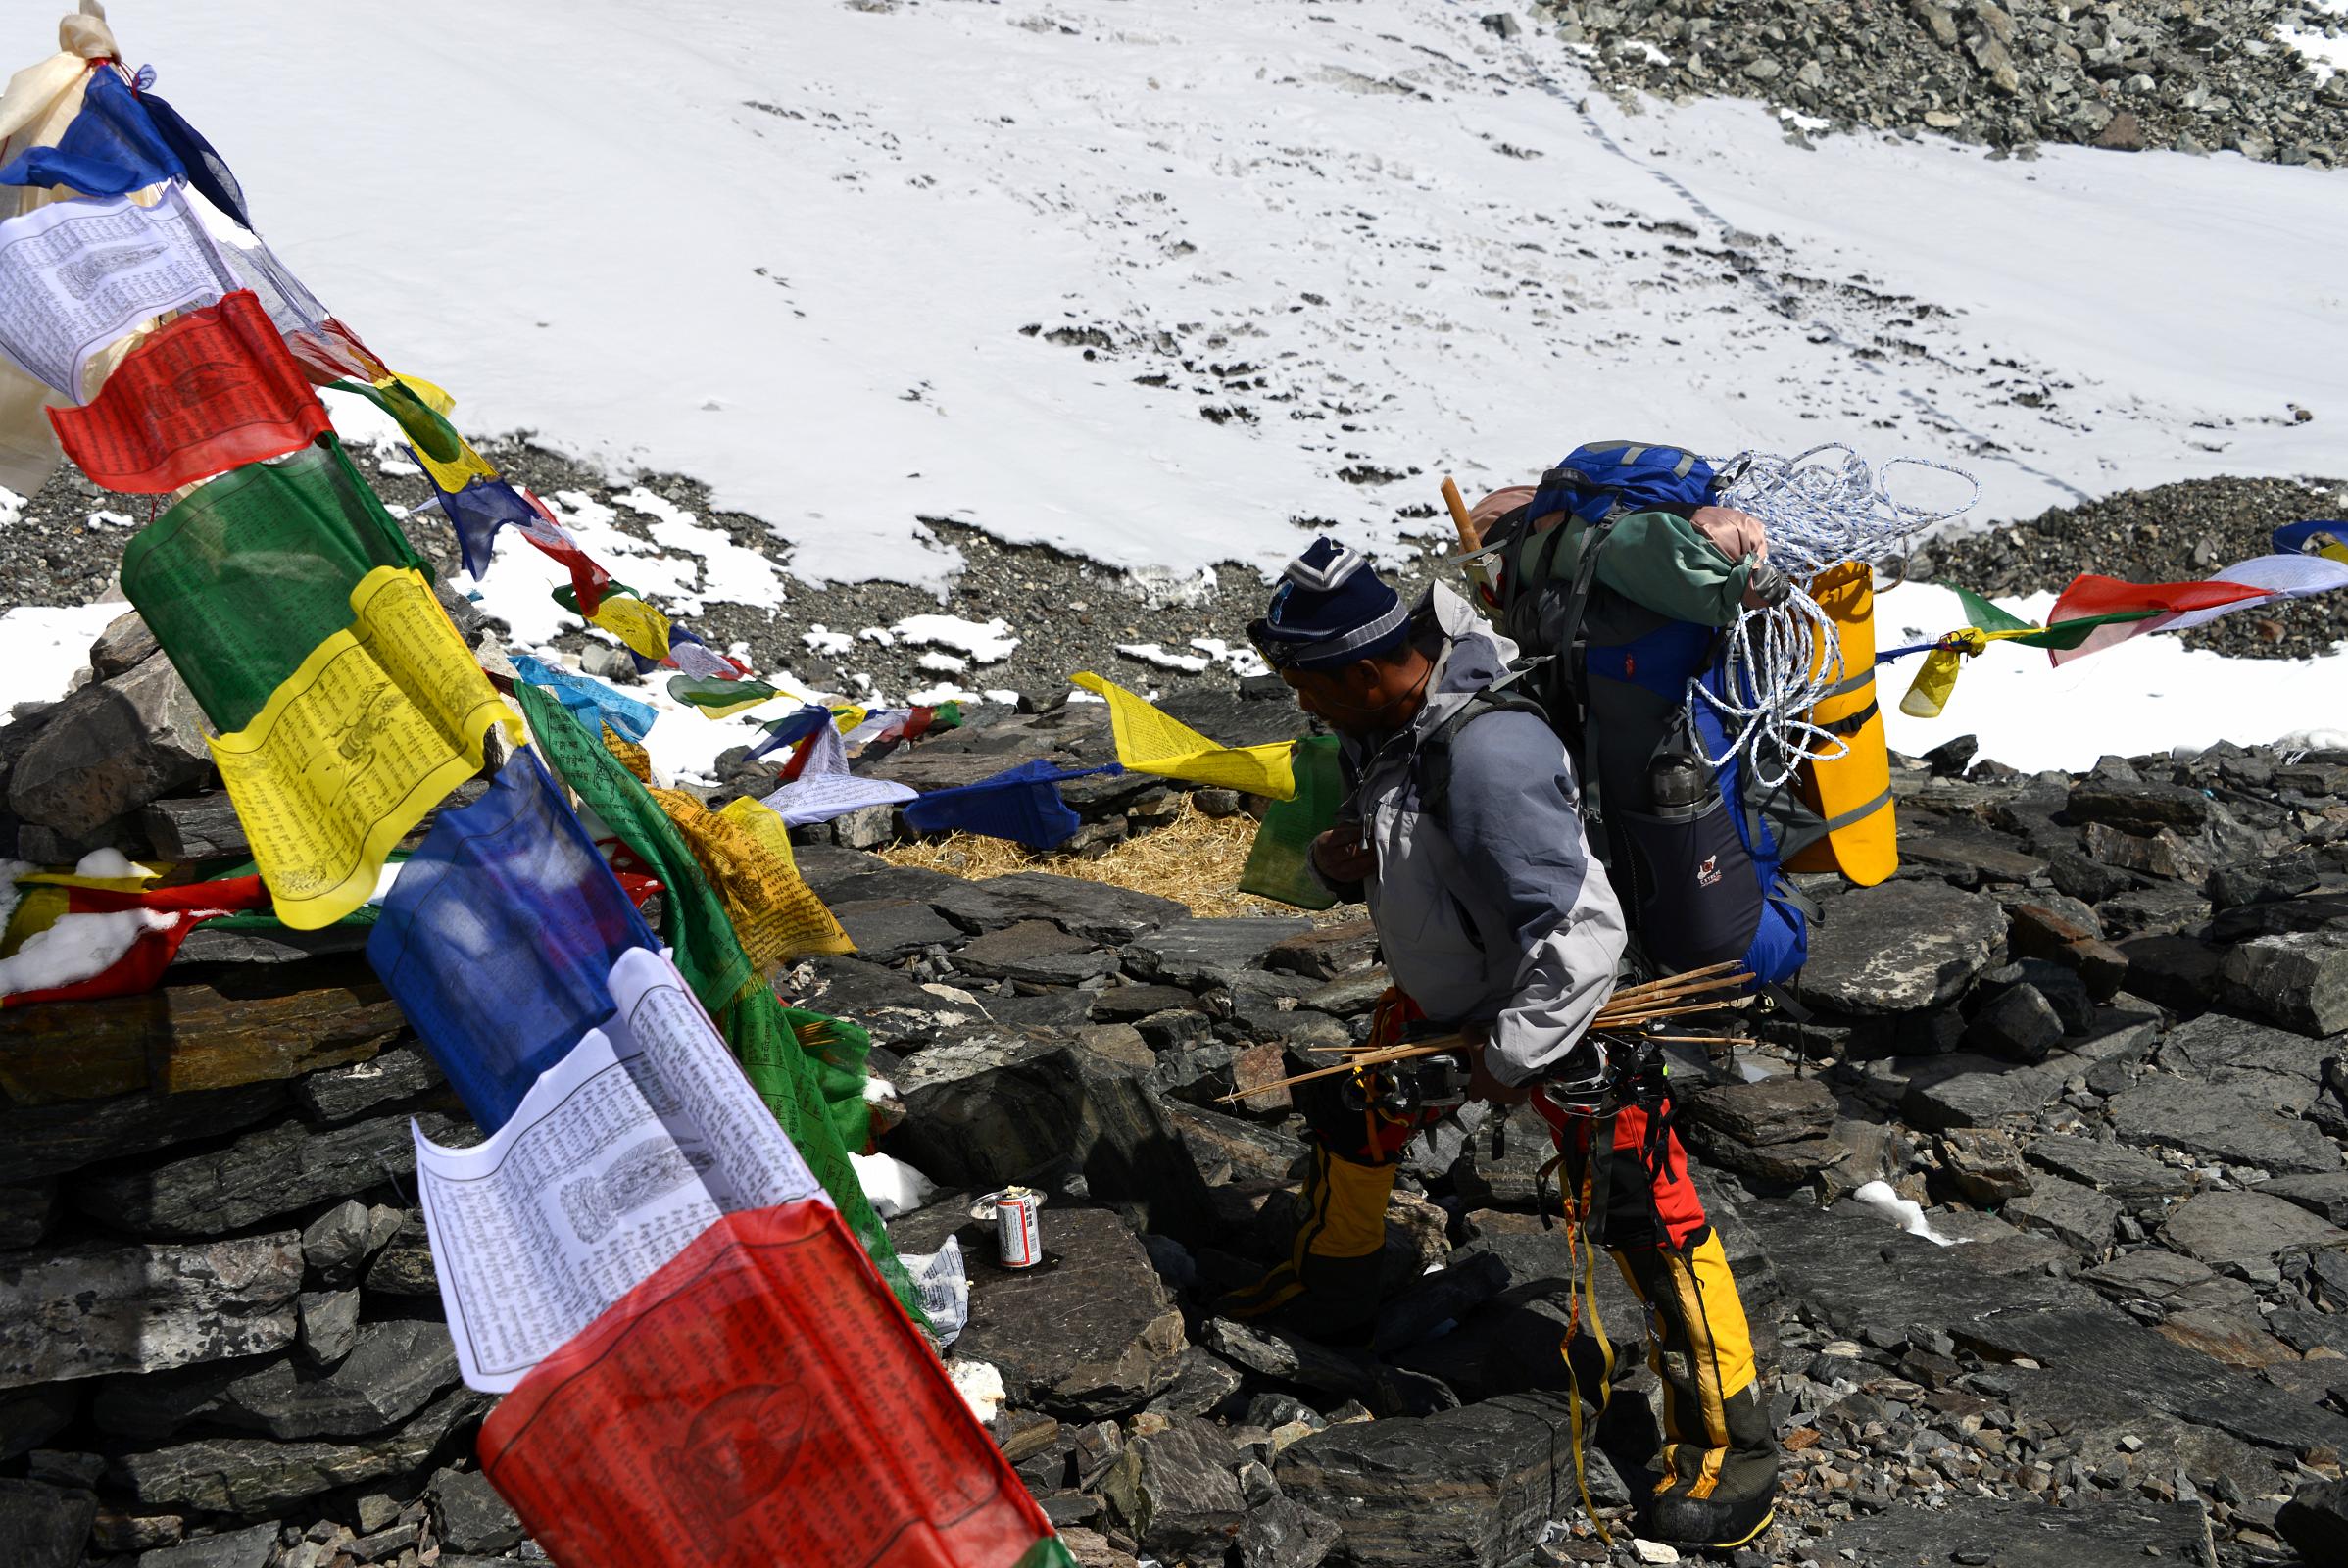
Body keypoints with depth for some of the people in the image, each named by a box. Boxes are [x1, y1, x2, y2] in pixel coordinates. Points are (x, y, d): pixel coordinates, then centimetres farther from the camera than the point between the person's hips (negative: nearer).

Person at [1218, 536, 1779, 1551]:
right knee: (1352, 1115, 21)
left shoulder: (1484, 753, -37)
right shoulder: (1375, 728, -7)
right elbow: (1379, 854, 11)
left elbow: (1583, 931, -35)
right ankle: (1329, 1286, 47)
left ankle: (1730, 1448, 2)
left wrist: (1513, 1055, -26)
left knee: (1640, 1210, -10)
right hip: (1442, 990, 9)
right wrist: (1333, 859, -12)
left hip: (1561, 1006, -9)